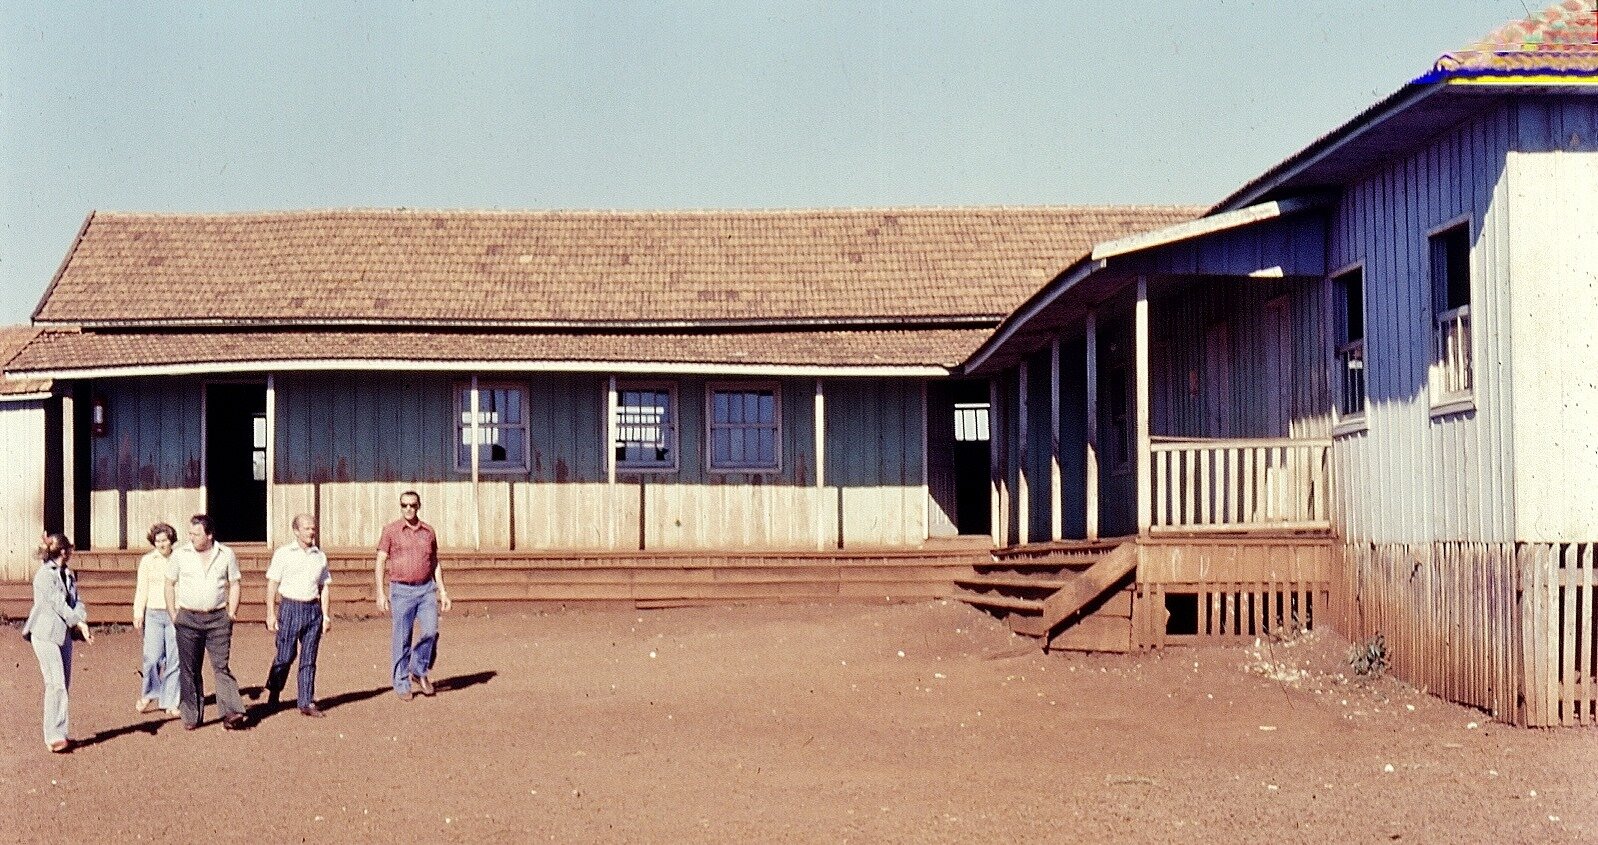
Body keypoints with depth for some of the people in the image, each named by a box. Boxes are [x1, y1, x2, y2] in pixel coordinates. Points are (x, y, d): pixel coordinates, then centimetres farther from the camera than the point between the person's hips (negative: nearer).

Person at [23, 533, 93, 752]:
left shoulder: (68, 575, 13)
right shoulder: (45, 575, -11)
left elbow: (74, 601, 6)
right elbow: (57, 603, -17)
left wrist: (82, 620, -12)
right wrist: (79, 622, -20)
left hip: (64, 633, 8)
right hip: (46, 634, -8)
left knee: (63, 685, 9)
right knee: (56, 685, -12)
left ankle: (59, 734, 15)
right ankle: (54, 737, -12)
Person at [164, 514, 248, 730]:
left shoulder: (227, 555, 3)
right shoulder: (179, 555, 2)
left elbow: (234, 585, 9)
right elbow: (169, 585, 8)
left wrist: (231, 615, 2)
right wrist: (173, 616, 3)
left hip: (218, 618, -1)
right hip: (188, 618, 1)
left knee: (221, 665, -8)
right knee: (189, 669, 3)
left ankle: (232, 712, -14)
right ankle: (191, 716, 10)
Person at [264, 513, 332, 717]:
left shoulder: (320, 557, 12)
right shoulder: (283, 554, 1)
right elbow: (272, 585, 0)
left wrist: (325, 615, 8)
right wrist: (271, 614, -6)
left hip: (313, 609, 3)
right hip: (290, 608, -3)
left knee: (309, 659, 3)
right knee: (285, 656, 0)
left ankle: (306, 702, 6)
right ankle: (272, 693, 23)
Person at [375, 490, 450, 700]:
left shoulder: (428, 531, 10)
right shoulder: (391, 530, 0)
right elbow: (381, 562, -1)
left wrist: (442, 591, 11)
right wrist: (381, 592, -8)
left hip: (426, 589, 3)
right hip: (401, 590, -3)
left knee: (430, 631, -11)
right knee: (402, 640, 0)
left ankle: (419, 671, 11)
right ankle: (402, 684, 11)